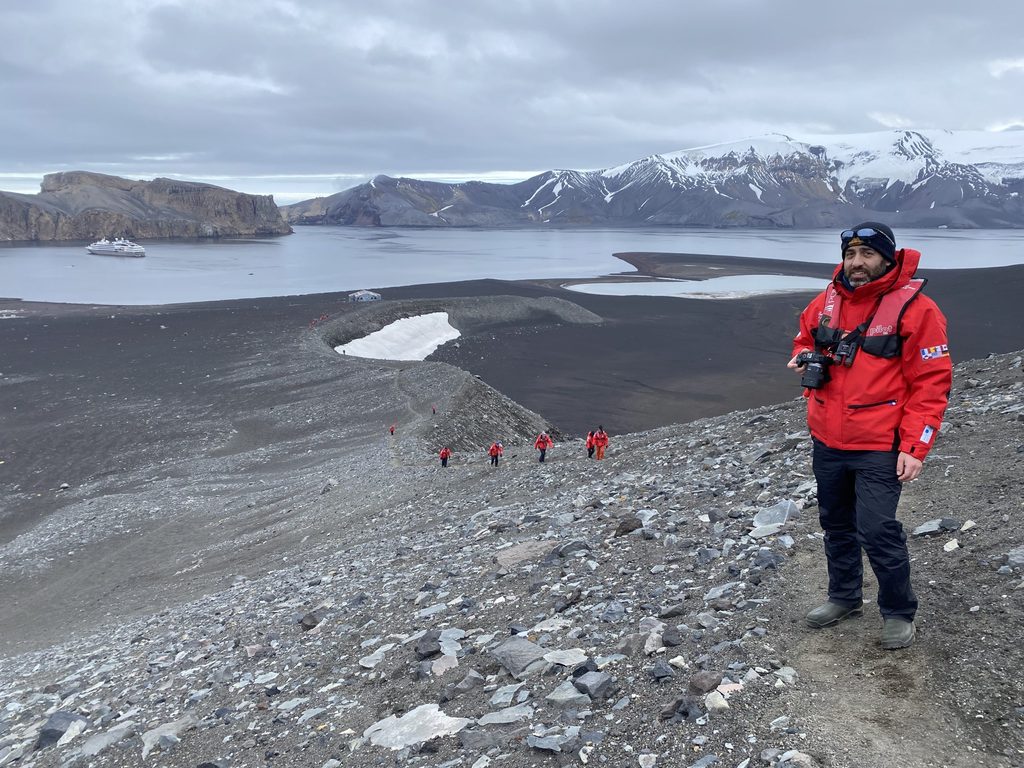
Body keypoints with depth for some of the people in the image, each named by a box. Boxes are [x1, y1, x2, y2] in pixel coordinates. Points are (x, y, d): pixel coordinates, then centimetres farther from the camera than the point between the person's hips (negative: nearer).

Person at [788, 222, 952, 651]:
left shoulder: (914, 308, -11)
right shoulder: (827, 301, 4)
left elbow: (931, 383, -12)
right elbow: (805, 338, 22)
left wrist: (914, 448, -16)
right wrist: (804, 358, -3)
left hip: (879, 447, -6)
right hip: (826, 441, 6)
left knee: (877, 531, -6)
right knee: (836, 524, 18)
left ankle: (899, 612, 17)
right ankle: (844, 597, 38)